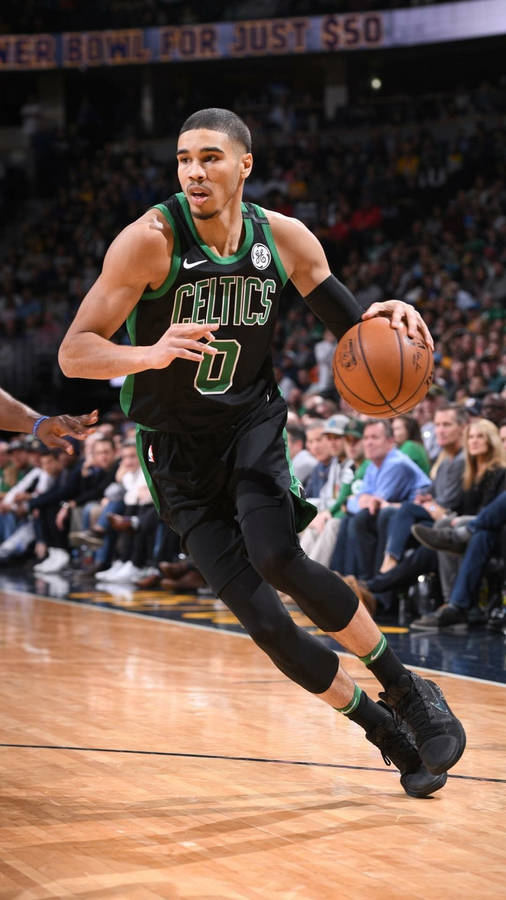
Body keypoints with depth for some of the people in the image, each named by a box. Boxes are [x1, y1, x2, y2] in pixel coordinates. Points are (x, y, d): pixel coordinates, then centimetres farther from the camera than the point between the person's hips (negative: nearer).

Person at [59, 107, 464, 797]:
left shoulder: (284, 239, -5)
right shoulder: (152, 240, -16)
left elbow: (352, 328, 6)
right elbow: (73, 354, -19)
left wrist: (388, 318, -19)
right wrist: (151, 354, -39)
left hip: (252, 424, 1)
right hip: (178, 449, -1)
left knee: (276, 557, -28)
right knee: (262, 619, -9)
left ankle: (404, 686, -10)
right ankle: (386, 731, 9)